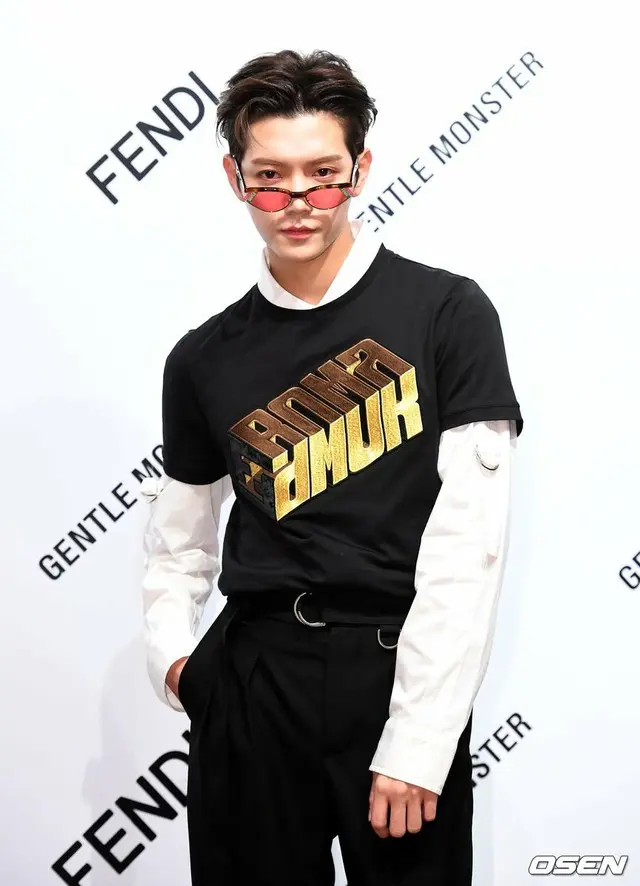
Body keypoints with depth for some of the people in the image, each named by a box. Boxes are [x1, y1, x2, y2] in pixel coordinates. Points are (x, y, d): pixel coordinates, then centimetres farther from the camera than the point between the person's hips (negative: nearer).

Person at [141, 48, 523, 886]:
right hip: (252, 683, 3)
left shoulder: (447, 312, -6)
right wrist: (171, 654, 3)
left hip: (404, 678, -2)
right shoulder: (204, 360, 5)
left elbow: (469, 541, -11)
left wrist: (417, 741, -13)